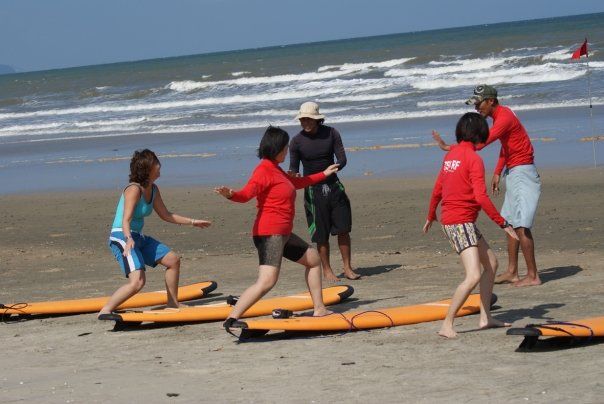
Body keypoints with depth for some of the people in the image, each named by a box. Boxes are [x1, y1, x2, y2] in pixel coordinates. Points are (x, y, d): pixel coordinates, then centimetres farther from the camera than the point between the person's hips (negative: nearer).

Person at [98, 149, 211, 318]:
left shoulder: (153, 190, 8)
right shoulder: (134, 190, -18)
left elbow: (165, 215, 21)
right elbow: (126, 220, -28)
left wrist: (192, 222, 24)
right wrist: (129, 239, -47)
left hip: (139, 238, 10)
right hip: (122, 238, -10)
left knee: (173, 260, 17)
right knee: (138, 281, -26)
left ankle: (173, 304, 28)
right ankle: (105, 311, -23)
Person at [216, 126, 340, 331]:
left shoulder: (275, 169, 18)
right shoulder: (265, 170, -14)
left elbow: (296, 182, 36)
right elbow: (246, 193, -27)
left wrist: (324, 174, 47)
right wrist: (230, 194, -50)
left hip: (282, 234, 11)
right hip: (269, 234, -11)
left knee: (314, 259, 25)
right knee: (267, 281, -23)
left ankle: (319, 310, 33)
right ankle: (232, 319, -25)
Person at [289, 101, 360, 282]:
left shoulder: (331, 133, -2)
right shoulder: (297, 141, -5)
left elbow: (342, 160, -6)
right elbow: (294, 168, -3)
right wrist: (292, 176, -27)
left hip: (333, 186, 2)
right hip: (313, 190, -2)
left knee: (343, 229, -1)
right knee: (321, 234, 0)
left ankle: (347, 268, 9)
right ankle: (327, 270, 12)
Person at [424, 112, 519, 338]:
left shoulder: (451, 155, 11)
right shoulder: (474, 159, -13)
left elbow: (437, 189, 19)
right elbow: (481, 197, -20)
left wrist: (431, 216, 34)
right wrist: (503, 224, -15)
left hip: (449, 220, 10)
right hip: (461, 222, -10)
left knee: (491, 263, 19)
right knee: (473, 276, -17)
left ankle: (485, 318, 20)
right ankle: (447, 326, -17)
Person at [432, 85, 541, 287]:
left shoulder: (505, 118, -20)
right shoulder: (500, 116, 12)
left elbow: (479, 143, -27)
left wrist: (449, 147, -26)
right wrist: (497, 173, 21)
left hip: (523, 173, -11)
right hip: (513, 174, 11)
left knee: (521, 226, -12)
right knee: (511, 223, 13)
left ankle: (532, 276, -10)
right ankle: (511, 272, 18)